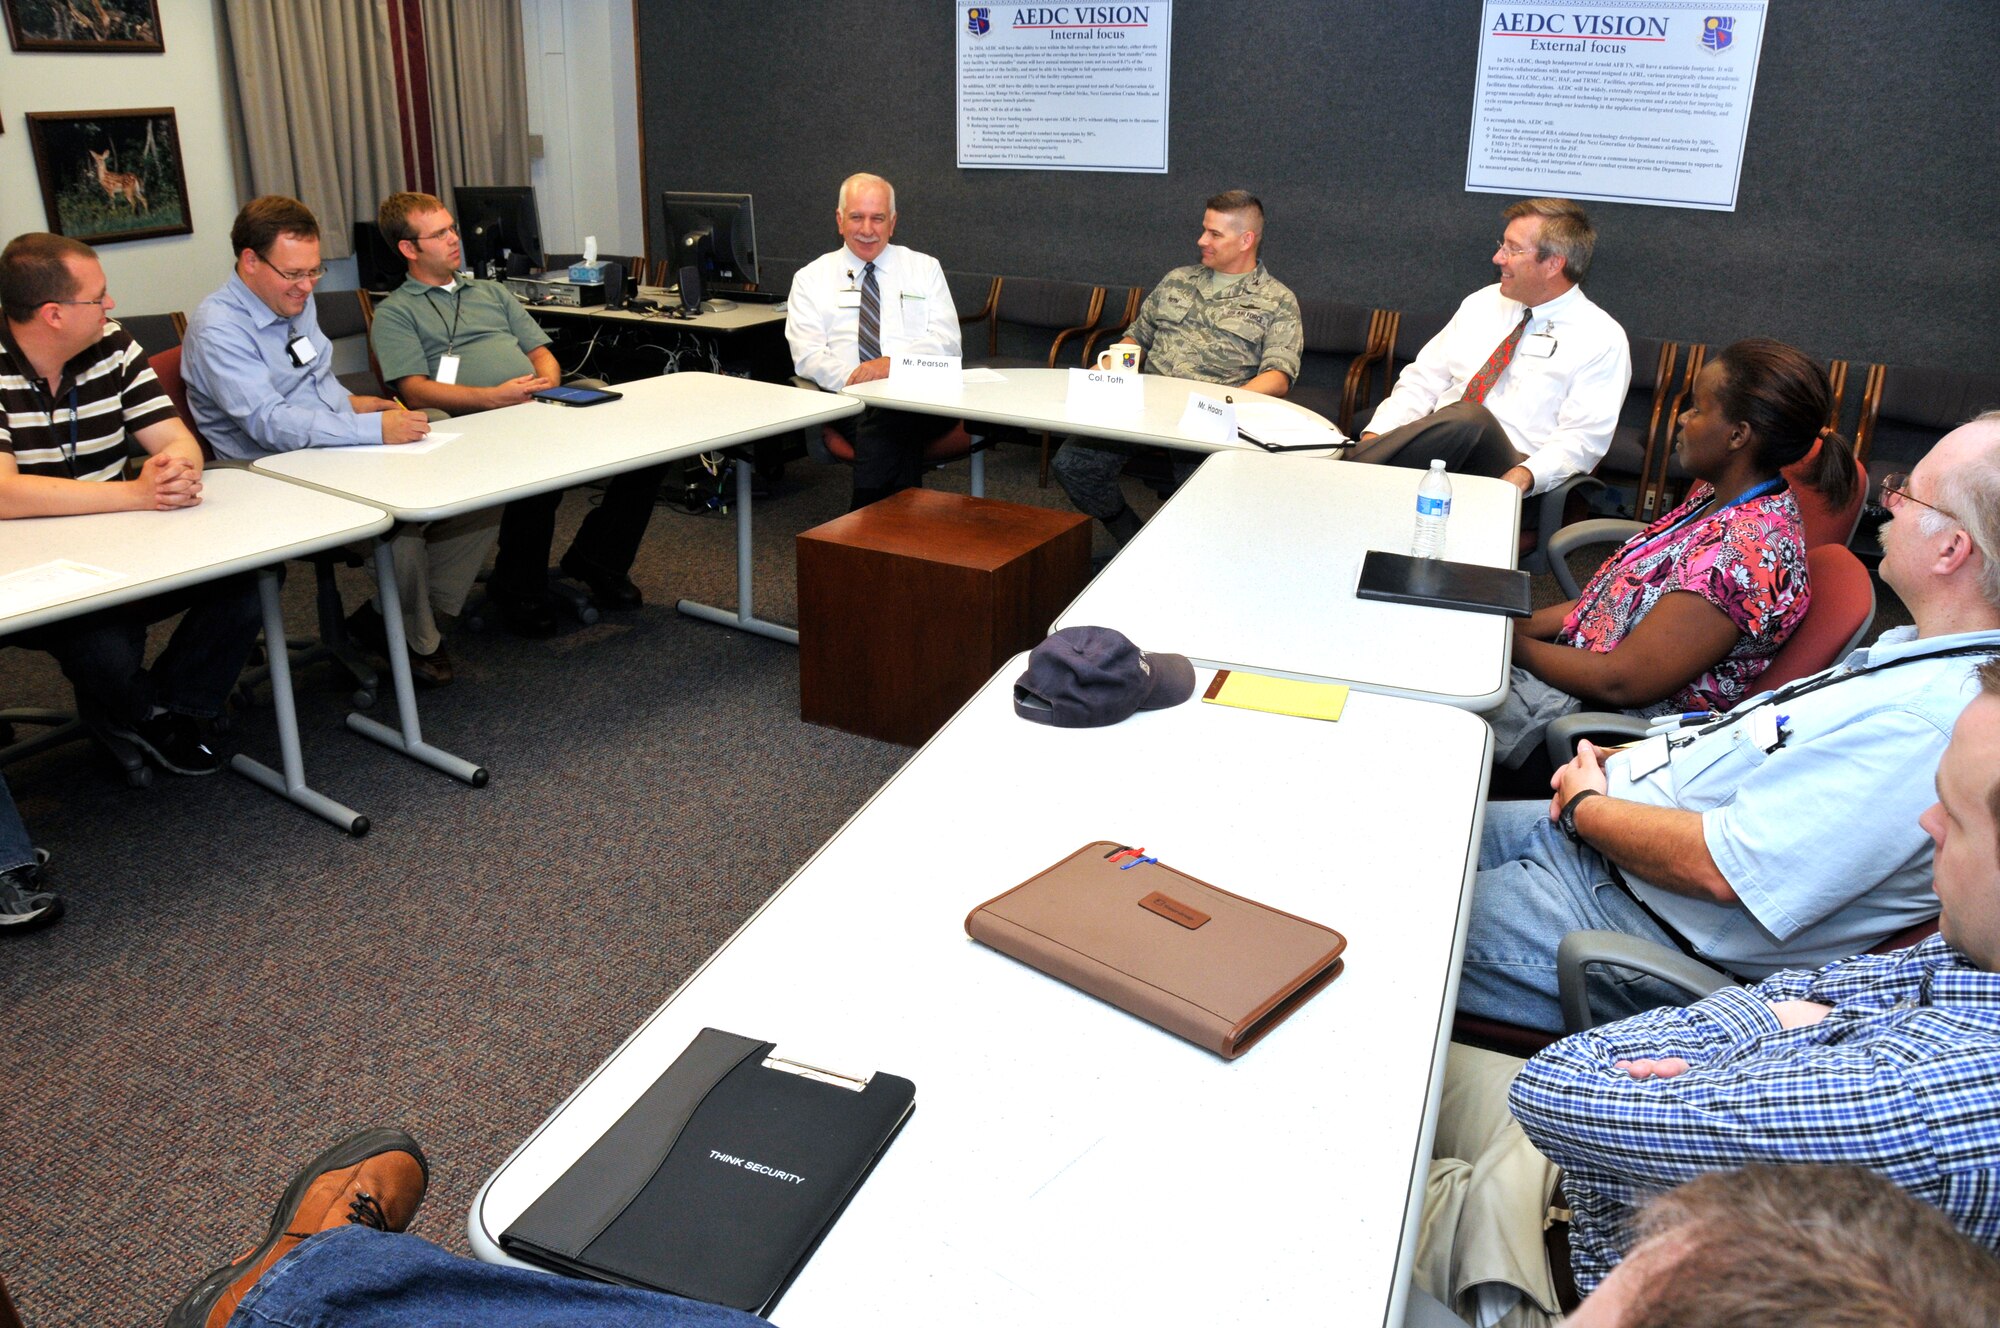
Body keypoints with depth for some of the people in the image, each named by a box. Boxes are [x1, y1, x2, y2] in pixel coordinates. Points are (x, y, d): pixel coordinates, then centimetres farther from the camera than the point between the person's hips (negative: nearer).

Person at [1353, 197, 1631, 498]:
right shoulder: (1483, 303, 17)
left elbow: (1583, 439, -6)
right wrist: (1375, 435, -3)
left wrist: (1523, 477, -26)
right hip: (1432, 448, 4)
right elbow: (1423, 380, 16)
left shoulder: (1602, 340, 1)